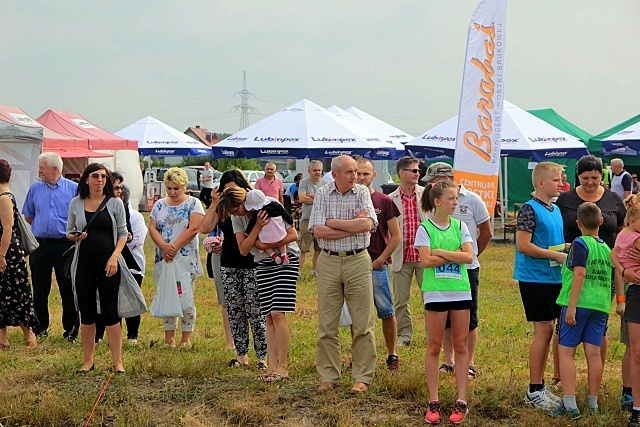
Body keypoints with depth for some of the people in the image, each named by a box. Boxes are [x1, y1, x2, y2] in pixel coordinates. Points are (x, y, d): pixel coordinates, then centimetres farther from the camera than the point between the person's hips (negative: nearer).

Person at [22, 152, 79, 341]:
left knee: (68, 289, 1)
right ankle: (40, 328, 20)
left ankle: (71, 329, 11)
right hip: (40, 245, 3)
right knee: (40, 289, 9)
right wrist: (42, 226, 9)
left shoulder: (73, 188, -1)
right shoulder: (35, 189, 8)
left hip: (65, 245, -3)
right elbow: (28, 216, 18)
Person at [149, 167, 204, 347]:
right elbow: (152, 228, 3)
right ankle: (169, 337, 13)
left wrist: (174, 247, -16)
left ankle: (186, 338, 7)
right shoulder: (160, 205, 11)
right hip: (163, 258, 4)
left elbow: (194, 228, -11)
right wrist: (164, 247, -15)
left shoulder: (193, 203, 0)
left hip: (186, 259, -4)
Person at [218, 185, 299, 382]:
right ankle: (272, 366, 2)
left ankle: (282, 367, -9)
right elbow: (243, 250, -12)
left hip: (286, 260, -5)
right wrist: (257, 227, -25)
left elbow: (293, 235, -16)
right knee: (268, 318, 1)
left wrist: (266, 245, -22)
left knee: (277, 314, -13)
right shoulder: (237, 218, -3)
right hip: (263, 264, 5)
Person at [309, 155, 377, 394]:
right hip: (328, 262, 1)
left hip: (358, 260, 0)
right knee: (326, 324, 5)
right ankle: (328, 377, 15)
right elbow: (318, 231, -9)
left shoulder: (362, 193, 2)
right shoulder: (322, 195, 2)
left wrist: (332, 222, -10)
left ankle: (362, 378, 11)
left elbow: (367, 224, -14)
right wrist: (353, 226, -11)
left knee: (363, 324, 2)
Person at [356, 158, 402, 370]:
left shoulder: (384, 201, 1)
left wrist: (380, 260, -6)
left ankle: (392, 355, 11)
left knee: (387, 312, 1)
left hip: (377, 266, -2)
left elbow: (396, 236, 1)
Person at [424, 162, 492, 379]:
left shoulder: (472, 200, -4)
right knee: (445, 318, 9)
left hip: (467, 268, -3)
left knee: (468, 319, 4)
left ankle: (469, 364, 13)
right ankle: (449, 362, 19)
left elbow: (487, 233, 5)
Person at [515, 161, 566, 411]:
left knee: (546, 332, 12)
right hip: (535, 278, -8)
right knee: (543, 330, -7)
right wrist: (557, 255, -17)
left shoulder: (556, 210, 13)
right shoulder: (530, 209, -12)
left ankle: (539, 385, 21)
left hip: (553, 278, 8)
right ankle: (534, 390, 1)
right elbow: (523, 245, -20)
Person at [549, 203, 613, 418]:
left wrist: (571, 307, -16)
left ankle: (569, 404, -6)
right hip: (601, 305, 6)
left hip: (579, 304, -6)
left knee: (566, 351, -1)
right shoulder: (607, 248, 13)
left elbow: (580, 274, -15)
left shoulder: (580, 244, -7)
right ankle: (593, 403, 14)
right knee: (593, 353, 8)